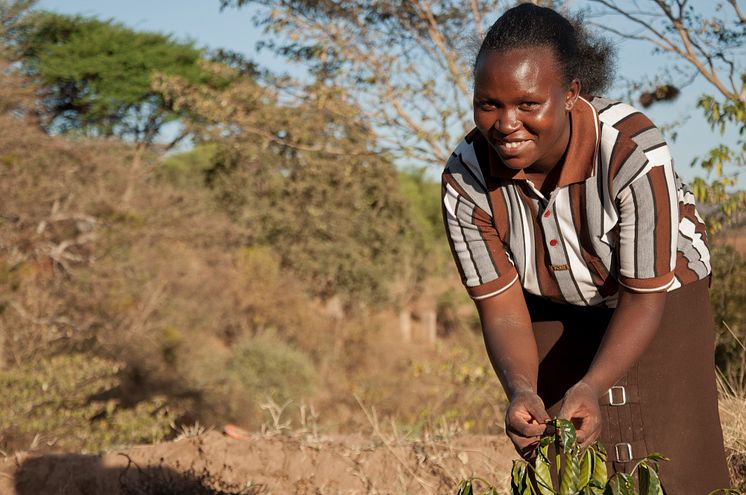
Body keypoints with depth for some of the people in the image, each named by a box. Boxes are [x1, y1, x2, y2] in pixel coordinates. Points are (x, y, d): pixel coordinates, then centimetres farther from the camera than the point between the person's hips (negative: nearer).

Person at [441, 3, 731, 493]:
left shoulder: (633, 151, -35)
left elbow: (644, 297, -26)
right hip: (555, 317, 2)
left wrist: (592, 388, -41)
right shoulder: (465, 181, -25)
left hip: (659, 301, -2)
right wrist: (522, 391, -39)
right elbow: (502, 309, -19)